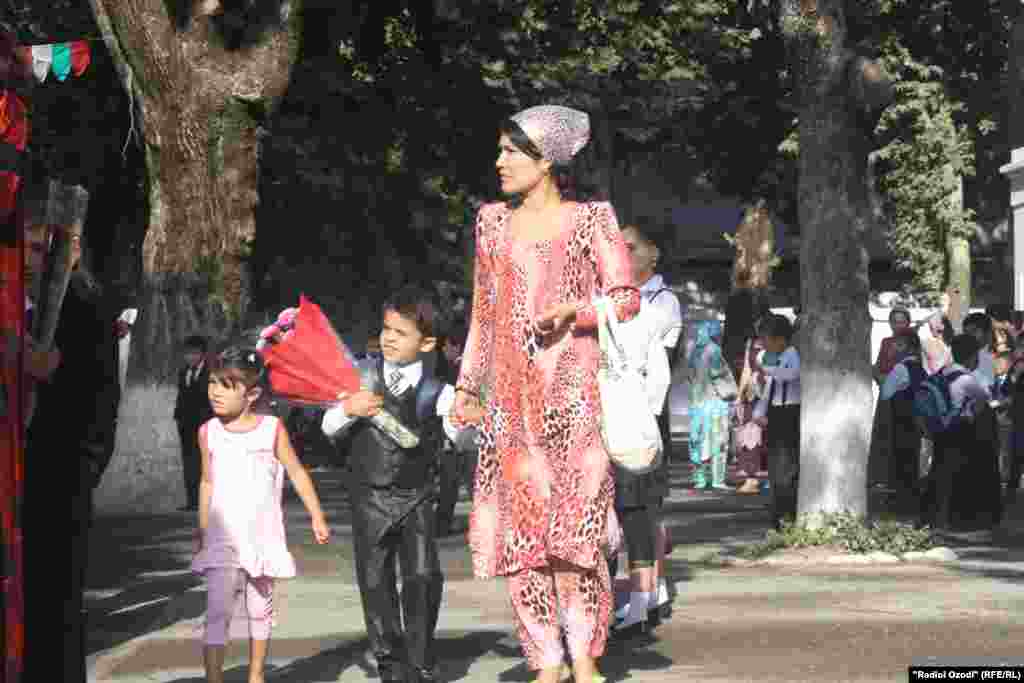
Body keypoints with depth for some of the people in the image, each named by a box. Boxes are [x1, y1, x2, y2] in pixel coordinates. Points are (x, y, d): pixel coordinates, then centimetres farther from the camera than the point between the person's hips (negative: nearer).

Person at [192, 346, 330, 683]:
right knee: (218, 612, -11)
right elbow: (208, 482, 10)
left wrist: (317, 517, 2)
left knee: (260, 610, 13)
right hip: (223, 538, 0)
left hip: (263, 536, 0)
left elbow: (297, 473, 2)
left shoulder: (272, 429, -6)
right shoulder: (208, 432, 0)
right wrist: (201, 529, 13)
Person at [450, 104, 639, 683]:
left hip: (573, 390, -4)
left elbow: (626, 298, -1)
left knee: (573, 524, -10)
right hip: (510, 398, 5)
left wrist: (571, 309, -18)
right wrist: (468, 385, 17)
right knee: (517, 526, 1)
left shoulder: (590, 218, 3)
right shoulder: (494, 221, 16)